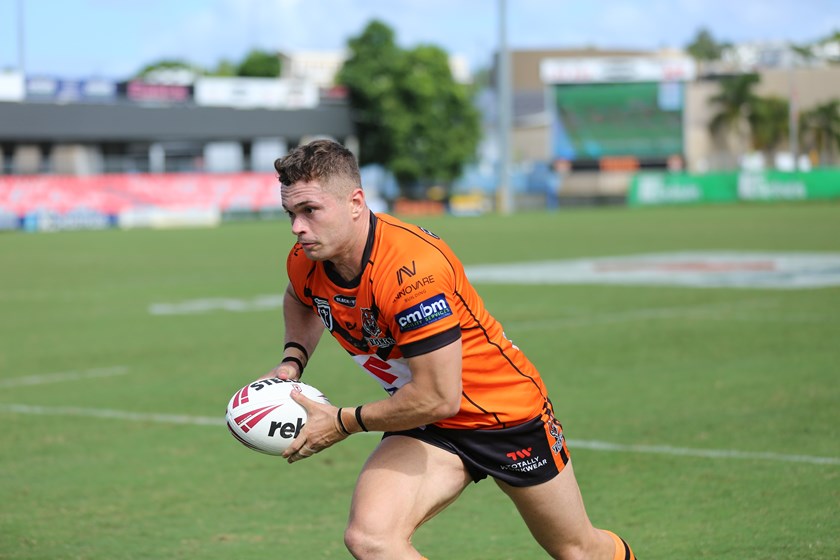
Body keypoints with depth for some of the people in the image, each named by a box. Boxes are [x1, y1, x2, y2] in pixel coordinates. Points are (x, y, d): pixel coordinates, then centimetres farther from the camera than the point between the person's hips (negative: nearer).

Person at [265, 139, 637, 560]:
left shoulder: (410, 268, -34)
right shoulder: (305, 263, -10)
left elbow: (438, 397, -31)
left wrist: (344, 423, -20)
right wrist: (292, 360, -1)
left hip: (507, 410, -6)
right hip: (426, 428, 6)